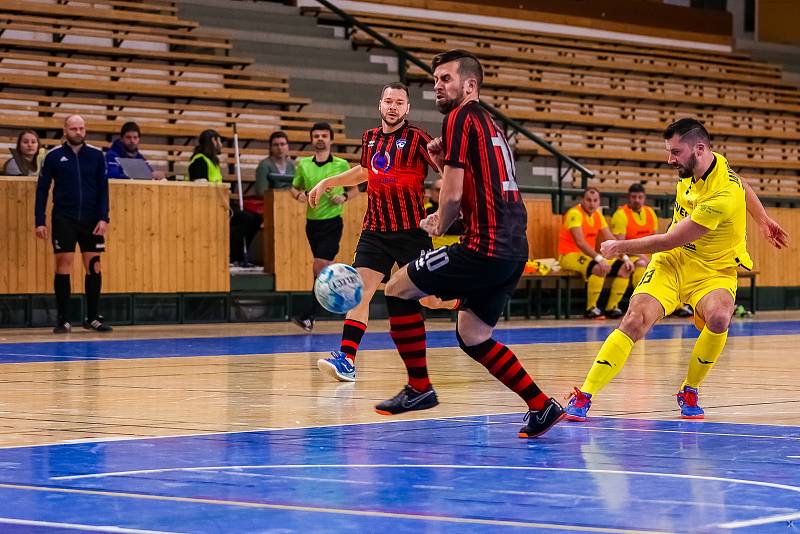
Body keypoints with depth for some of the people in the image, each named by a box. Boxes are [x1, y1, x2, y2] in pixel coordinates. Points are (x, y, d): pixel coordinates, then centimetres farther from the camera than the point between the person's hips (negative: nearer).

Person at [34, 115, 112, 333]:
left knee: (94, 266, 2)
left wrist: (103, 218, -6)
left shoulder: (96, 155, 4)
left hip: (91, 219, 2)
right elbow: (42, 189, 3)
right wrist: (40, 221, -3)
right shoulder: (54, 156, 0)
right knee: (63, 265, -4)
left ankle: (93, 318, 11)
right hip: (63, 219, -2)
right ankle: (63, 320, 1)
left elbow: (103, 188, 4)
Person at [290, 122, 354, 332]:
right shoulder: (303, 165, 4)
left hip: (332, 222, -4)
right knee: (323, 270, 12)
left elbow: (354, 189, 9)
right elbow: (294, 187, 16)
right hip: (312, 222, 4)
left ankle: (309, 317, -15)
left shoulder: (341, 165, -2)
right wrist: (299, 195, -6)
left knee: (319, 268, -14)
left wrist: (344, 197, -11)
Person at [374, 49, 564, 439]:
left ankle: (419, 388, 5)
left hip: (485, 247, -9)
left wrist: (438, 226, 6)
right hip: (514, 249, 9)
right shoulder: (489, 124, 22)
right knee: (471, 335, 18)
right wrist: (444, 161, 15)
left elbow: (453, 195, -12)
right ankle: (541, 407, 13)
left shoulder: (460, 118, -7)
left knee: (398, 288, 3)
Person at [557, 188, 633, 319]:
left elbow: (611, 240, 11)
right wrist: (599, 258, -36)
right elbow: (580, 242, -27)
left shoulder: (598, 215, 10)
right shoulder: (575, 213, -16)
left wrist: (625, 258, -3)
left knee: (625, 269, -3)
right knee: (600, 268, -35)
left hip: (589, 255, 8)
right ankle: (590, 309, -22)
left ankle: (612, 307, 4)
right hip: (570, 255, -8)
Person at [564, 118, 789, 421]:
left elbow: (669, 241, -24)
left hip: (713, 271, -5)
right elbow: (741, 185, 17)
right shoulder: (693, 168, -5)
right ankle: (583, 397, -18)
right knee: (636, 320, -18)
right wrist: (762, 220, 30)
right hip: (672, 261, 5)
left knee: (718, 318, -36)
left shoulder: (723, 197, -30)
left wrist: (621, 247, -11)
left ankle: (689, 392, -11)